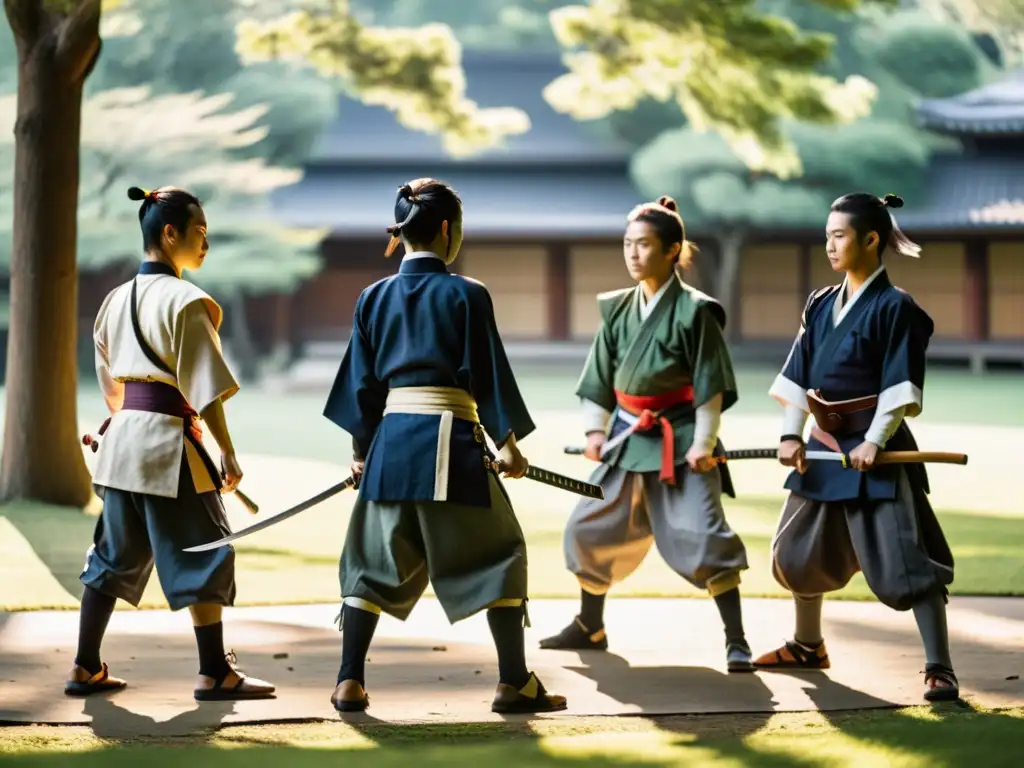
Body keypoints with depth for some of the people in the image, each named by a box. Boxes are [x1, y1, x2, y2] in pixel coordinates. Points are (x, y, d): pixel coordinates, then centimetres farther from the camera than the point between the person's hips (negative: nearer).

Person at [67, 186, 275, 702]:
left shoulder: (117, 300, 12)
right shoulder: (184, 301, -12)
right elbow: (204, 385, -14)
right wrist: (227, 450, -10)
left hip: (121, 436, 8)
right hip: (169, 442, -8)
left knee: (116, 554, 14)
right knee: (203, 556, 0)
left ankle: (86, 668, 16)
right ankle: (214, 673, 1)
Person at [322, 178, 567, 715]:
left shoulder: (374, 298, 7)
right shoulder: (465, 294, -5)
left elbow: (361, 382, 11)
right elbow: (489, 374, -4)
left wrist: (362, 449, 21)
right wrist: (508, 444, 4)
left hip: (392, 436, 4)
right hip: (452, 440, -4)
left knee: (374, 559, 13)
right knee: (497, 554, 8)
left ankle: (349, 682, 6)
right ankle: (514, 683, 5)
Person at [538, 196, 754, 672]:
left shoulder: (694, 311, -10)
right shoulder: (618, 309, 6)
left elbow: (711, 385, -10)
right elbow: (600, 376, 12)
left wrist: (703, 443, -13)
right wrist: (595, 429, 3)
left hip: (680, 441, -7)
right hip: (627, 438, 7)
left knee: (701, 537, -16)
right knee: (590, 529, 12)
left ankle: (736, 641, -9)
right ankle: (590, 627, 31)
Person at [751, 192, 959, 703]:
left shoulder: (894, 307, -11)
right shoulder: (821, 305, 9)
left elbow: (900, 387, -15)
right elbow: (798, 376, 9)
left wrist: (874, 441, -21)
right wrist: (791, 435, -1)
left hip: (874, 451, -8)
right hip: (825, 446, 8)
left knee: (902, 558, -14)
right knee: (800, 550, 18)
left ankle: (938, 669, -14)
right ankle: (808, 645, 38)